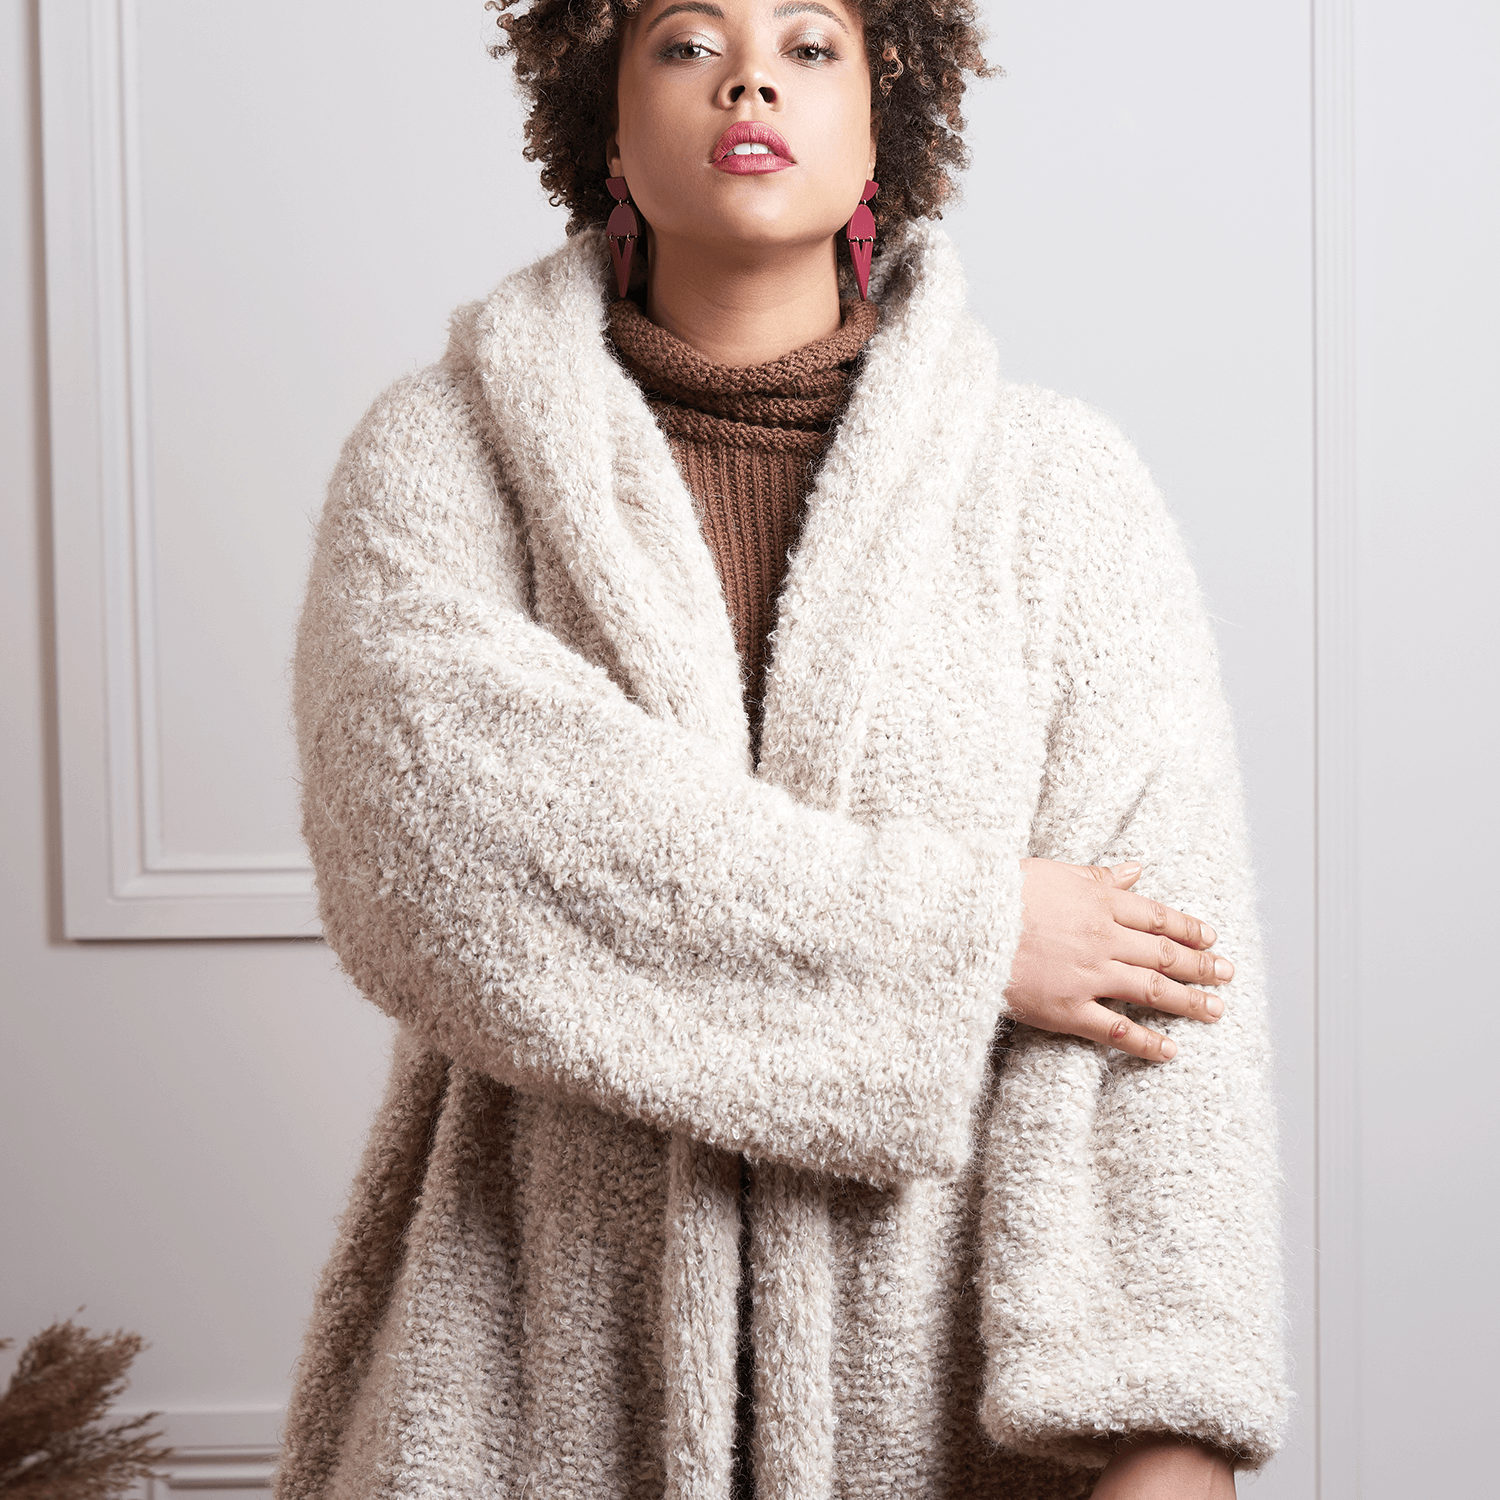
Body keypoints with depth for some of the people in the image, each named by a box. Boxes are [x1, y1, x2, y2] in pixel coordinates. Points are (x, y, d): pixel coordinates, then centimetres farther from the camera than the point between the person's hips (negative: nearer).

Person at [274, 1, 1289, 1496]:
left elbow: (1168, 998, -8)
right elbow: (430, 840, -18)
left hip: (945, 1372, 1)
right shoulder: (439, 454, -1)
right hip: (553, 1371, 0)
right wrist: (953, 932, -17)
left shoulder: (1057, 482, -1)